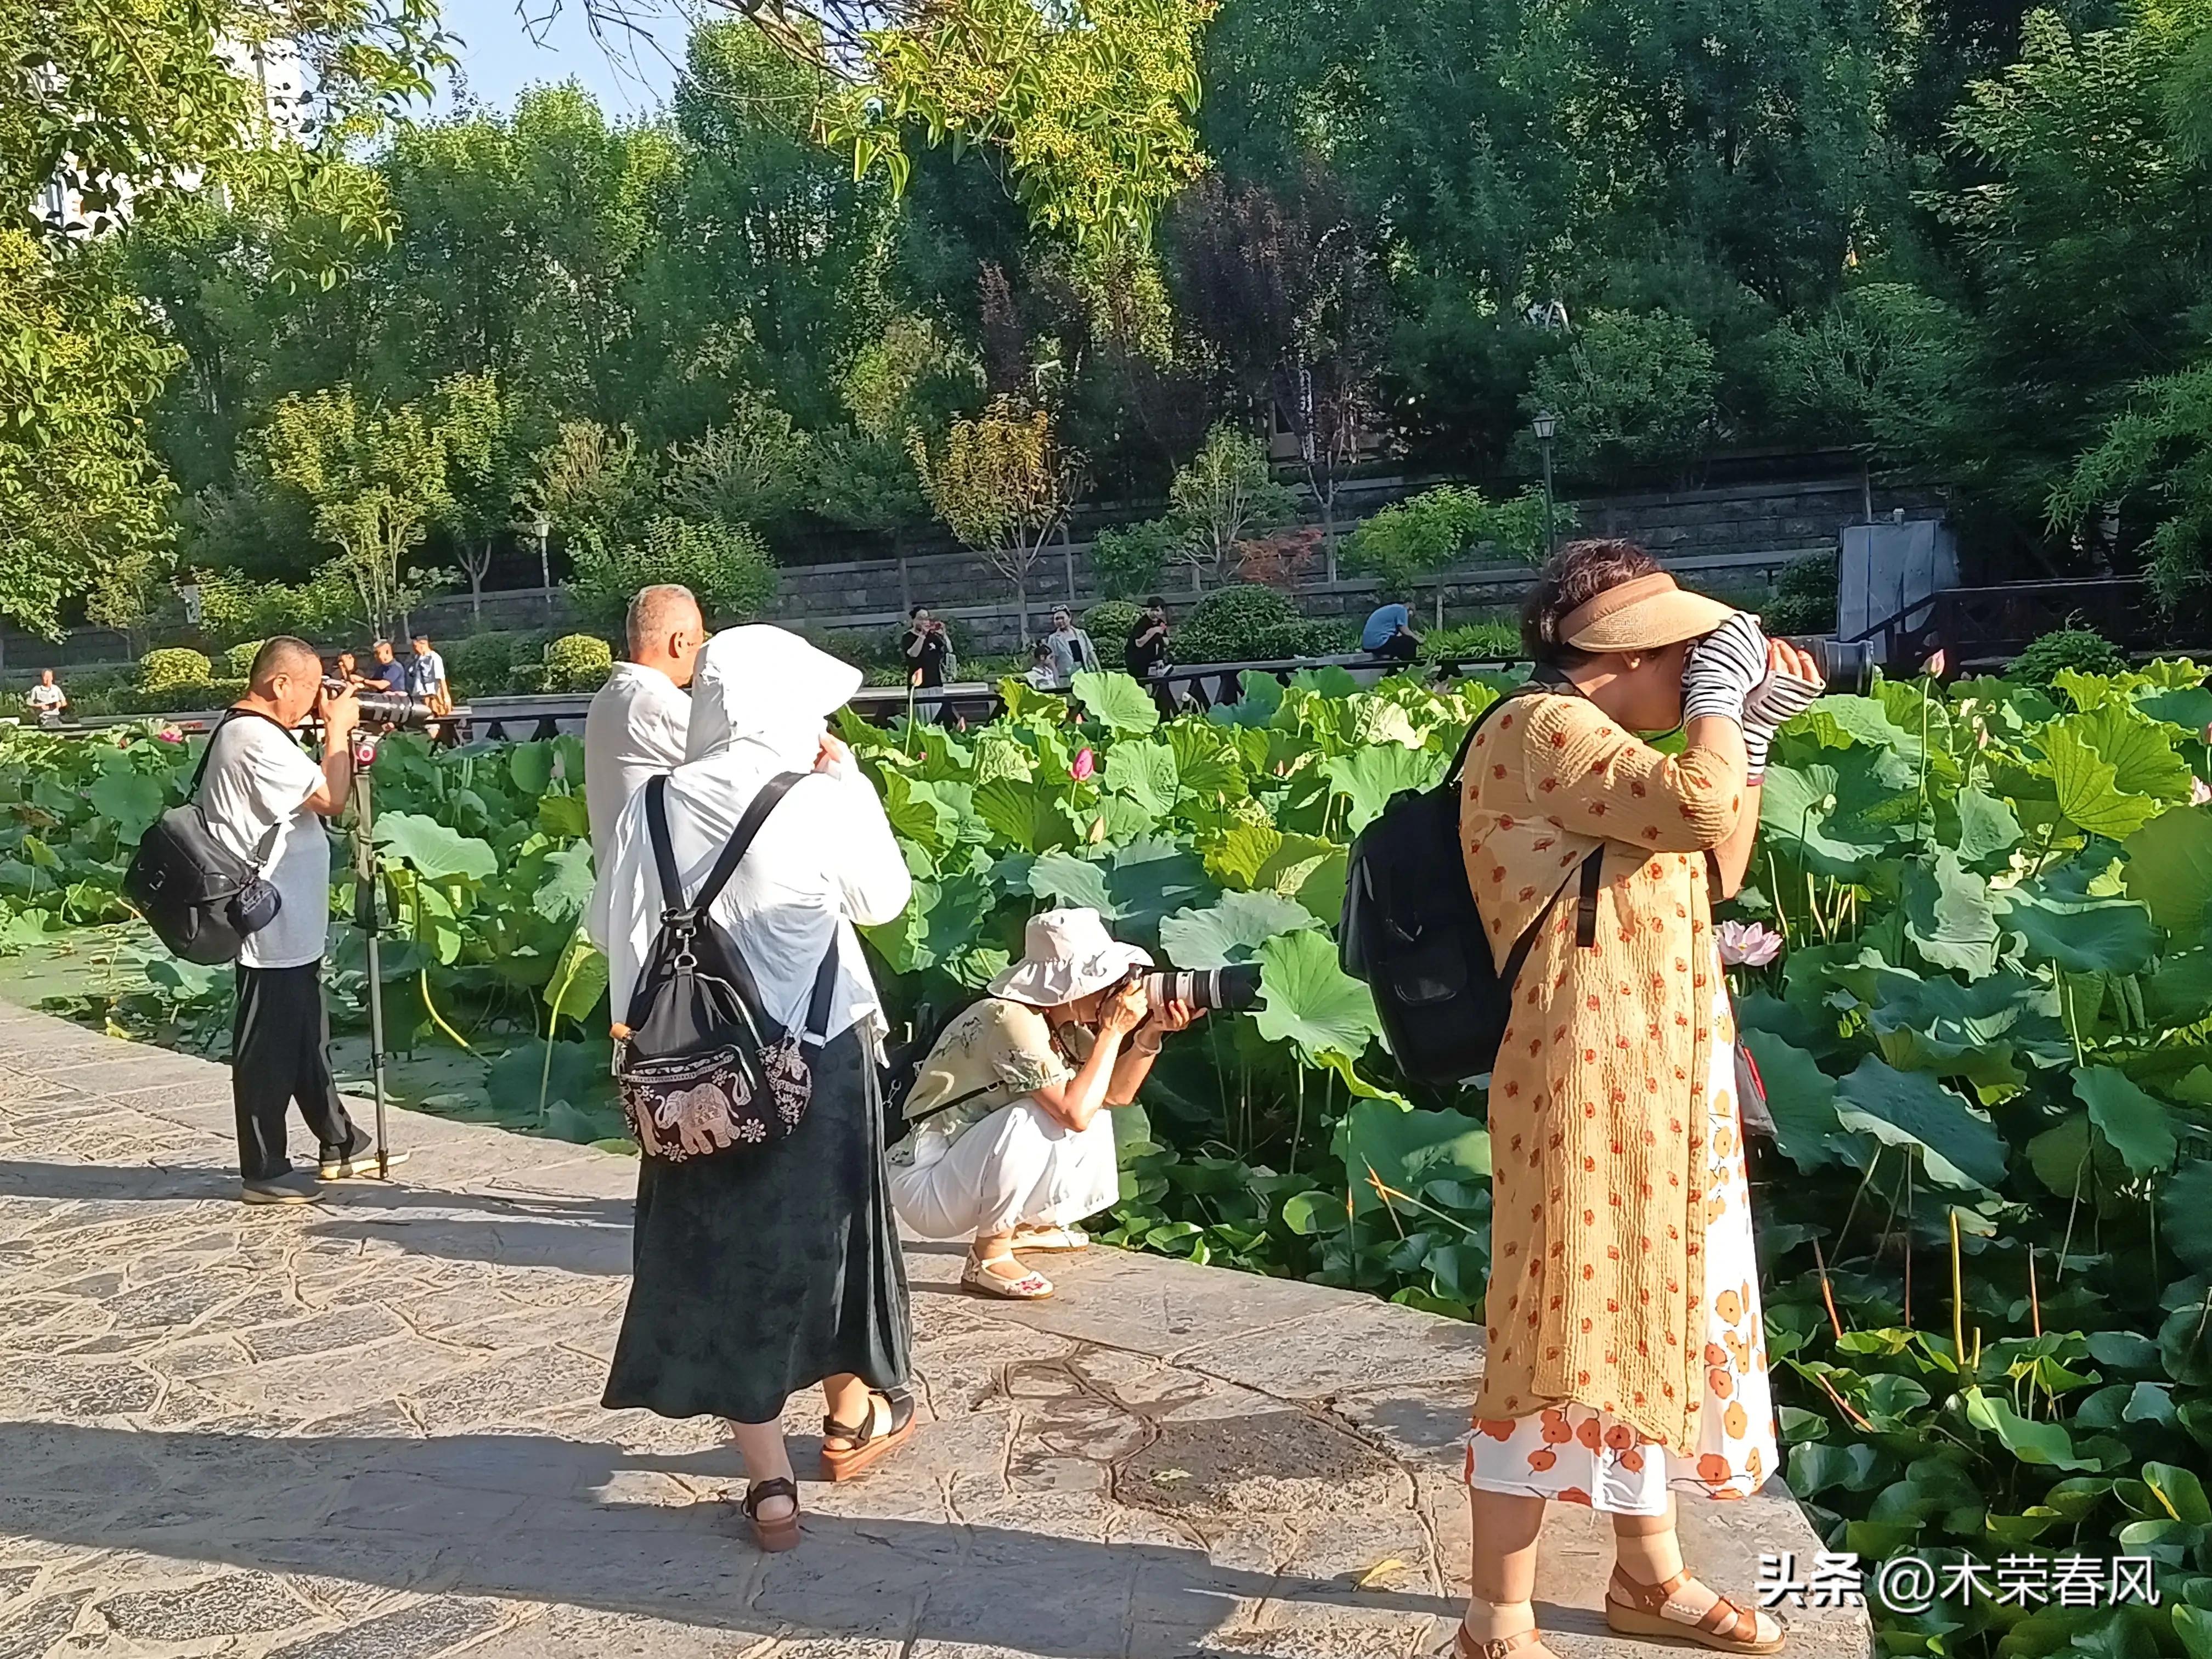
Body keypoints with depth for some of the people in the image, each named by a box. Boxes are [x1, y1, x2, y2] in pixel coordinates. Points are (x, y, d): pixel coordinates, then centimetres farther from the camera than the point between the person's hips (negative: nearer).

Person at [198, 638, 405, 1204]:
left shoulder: (250, 732, 13)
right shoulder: (256, 739, -19)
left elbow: (314, 794, 18)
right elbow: (331, 799, -19)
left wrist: (338, 730, 9)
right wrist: (337, 727, -8)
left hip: (292, 927, 11)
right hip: (271, 928, -11)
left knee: (308, 1039, 18)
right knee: (268, 1049, -1)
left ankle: (339, 1146, 29)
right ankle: (263, 1173, 8)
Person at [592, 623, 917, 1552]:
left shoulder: (652, 807, -6)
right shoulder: (819, 805, -14)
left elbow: (620, 932, 1)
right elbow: (884, 899, 1)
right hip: (817, 1060, -2)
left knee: (719, 1252, 11)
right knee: (826, 1232, 19)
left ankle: (769, 1480, 14)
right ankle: (854, 1414, 39)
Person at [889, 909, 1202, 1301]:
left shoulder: (1062, 1020, 3)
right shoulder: (1011, 1018, -24)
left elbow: (1118, 1093, 6)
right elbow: (1076, 1112, -30)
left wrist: (1150, 1033, -8)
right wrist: (1113, 1031, -23)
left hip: (962, 1175, 9)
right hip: (924, 1185, -9)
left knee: (1094, 1118, 9)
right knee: (1039, 1118, -29)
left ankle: (1026, 1225, 22)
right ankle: (988, 1259, -15)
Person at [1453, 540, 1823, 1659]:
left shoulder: (1591, 743, 17)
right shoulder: (1543, 729, -15)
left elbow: (1717, 872, 23)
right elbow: (1699, 808, -27)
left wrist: (1752, 730, 15)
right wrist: (1718, 698, -10)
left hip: (1655, 1083, 10)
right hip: (1589, 1078, -10)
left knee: (1646, 1318, 18)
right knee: (1563, 1330, -5)